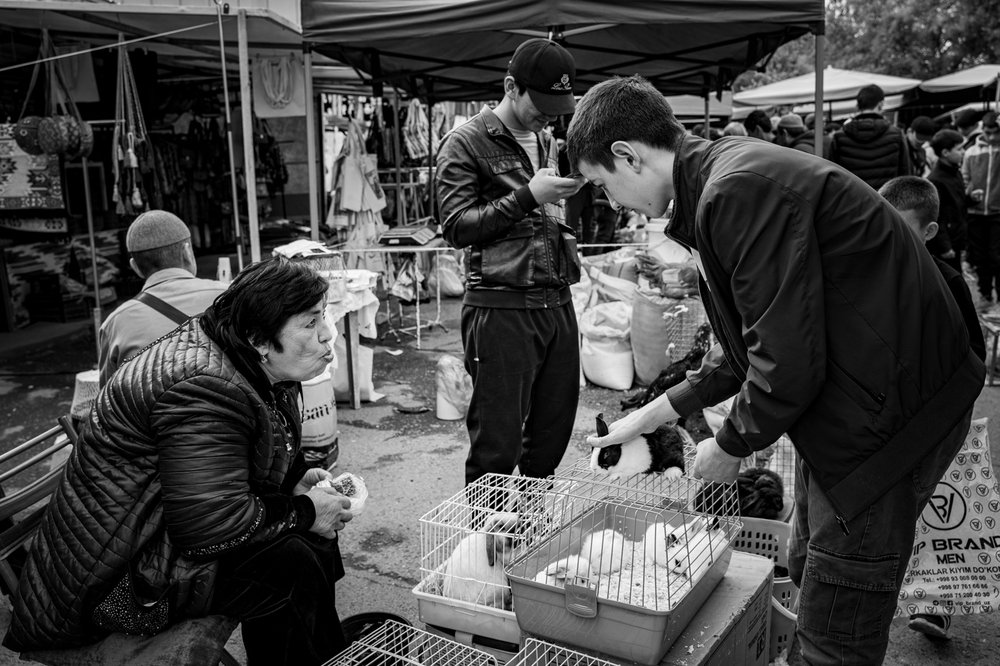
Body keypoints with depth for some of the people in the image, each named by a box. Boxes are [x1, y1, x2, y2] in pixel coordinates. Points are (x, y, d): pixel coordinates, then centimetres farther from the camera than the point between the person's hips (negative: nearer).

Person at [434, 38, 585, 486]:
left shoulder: (550, 144, 20)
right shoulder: (466, 143, -1)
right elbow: (455, 227, -10)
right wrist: (528, 196, -16)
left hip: (558, 302, 7)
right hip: (501, 308, -6)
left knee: (553, 436, 11)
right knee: (498, 445, -3)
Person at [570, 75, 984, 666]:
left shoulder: (739, 191, -25)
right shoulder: (726, 177, 9)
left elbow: (786, 362, -26)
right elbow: (752, 343, 16)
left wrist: (730, 446, -8)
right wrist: (654, 414, 18)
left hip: (889, 412, -10)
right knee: (808, 572, 24)